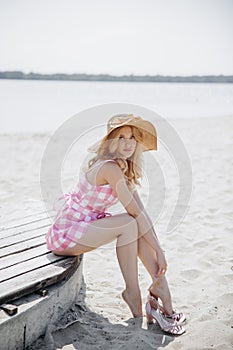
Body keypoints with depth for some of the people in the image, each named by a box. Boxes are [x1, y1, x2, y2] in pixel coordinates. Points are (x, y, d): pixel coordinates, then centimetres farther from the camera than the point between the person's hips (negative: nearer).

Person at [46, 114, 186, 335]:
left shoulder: (124, 167, 5)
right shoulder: (110, 167, -23)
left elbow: (142, 211, 1)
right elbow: (136, 213, -21)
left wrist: (157, 247, -6)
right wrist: (158, 250, -15)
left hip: (85, 227, 9)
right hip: (66, 233, -9)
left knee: (140, 228, -6)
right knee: (129, 224, -22)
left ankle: (159, 287, -6)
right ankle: (132, 292, -8)